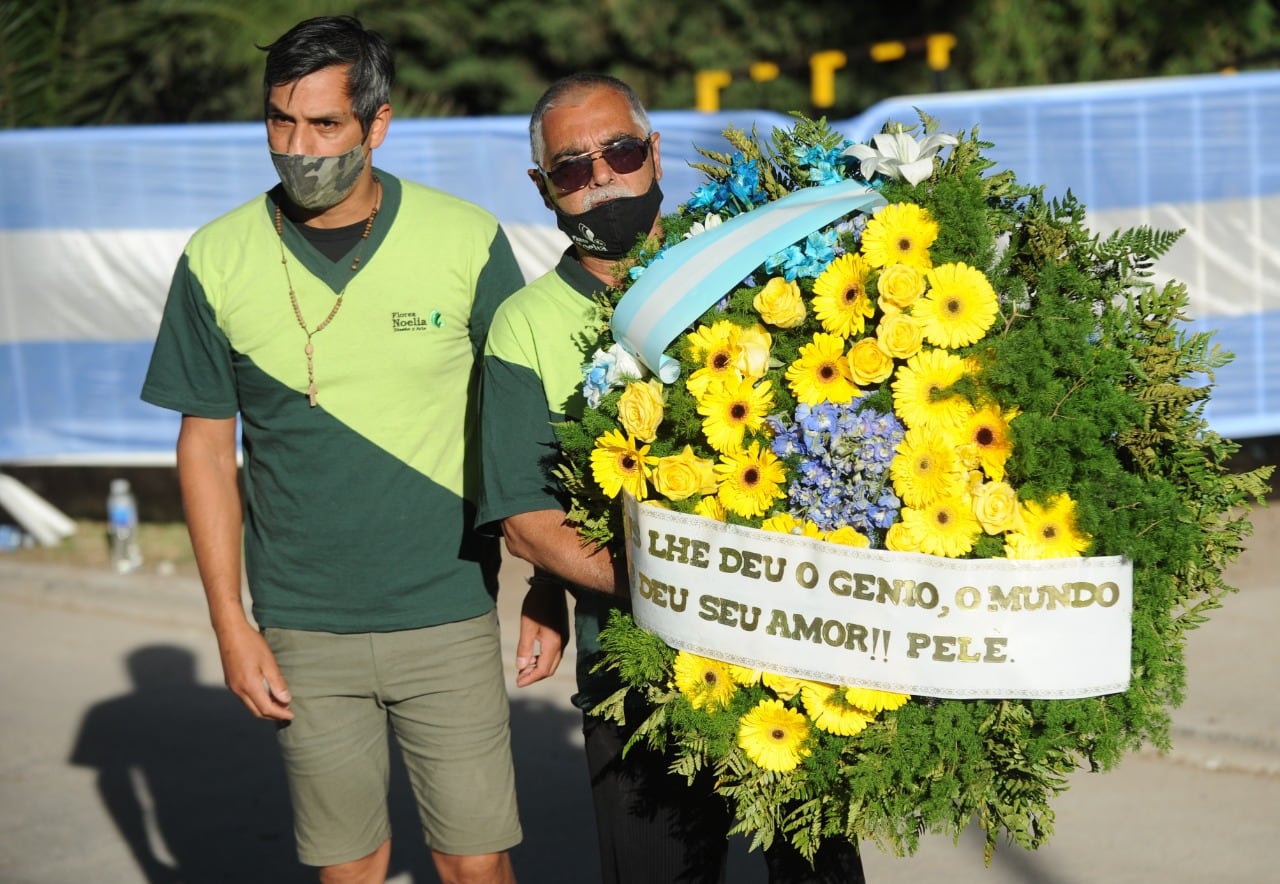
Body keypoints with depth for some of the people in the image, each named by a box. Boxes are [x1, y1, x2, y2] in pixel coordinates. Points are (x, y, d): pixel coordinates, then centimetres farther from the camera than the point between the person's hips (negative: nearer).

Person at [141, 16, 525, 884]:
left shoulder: (467, 241, -7)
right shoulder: (216, 261, -4)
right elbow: (207, 446, 4)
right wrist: (230, 622, 0)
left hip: (448, 616, -1)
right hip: (302, 629, 1)